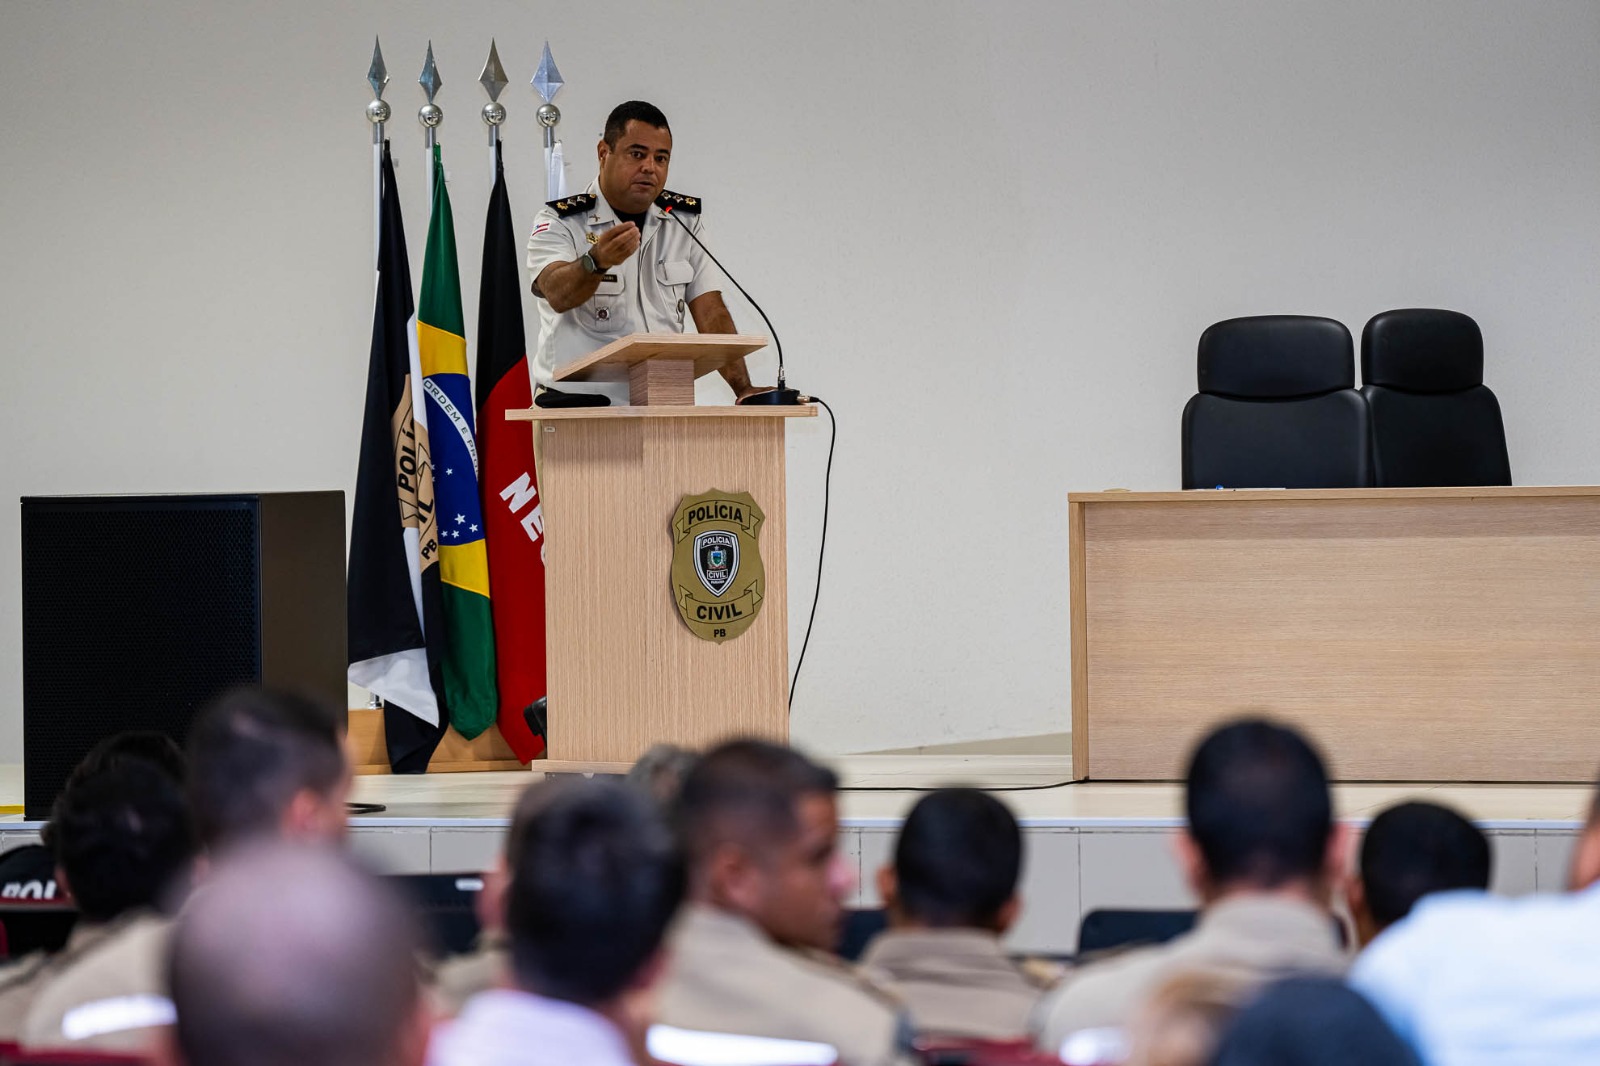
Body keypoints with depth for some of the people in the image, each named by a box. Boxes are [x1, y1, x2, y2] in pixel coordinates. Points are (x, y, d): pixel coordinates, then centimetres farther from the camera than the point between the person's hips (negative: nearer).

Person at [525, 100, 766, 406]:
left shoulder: (685, 220, 13)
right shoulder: (559, 221, 0)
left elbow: (711, 314, 8)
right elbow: (558, 295, -19)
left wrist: (744, 389, -5)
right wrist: (597, 261, -39)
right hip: (578, 402, -3)